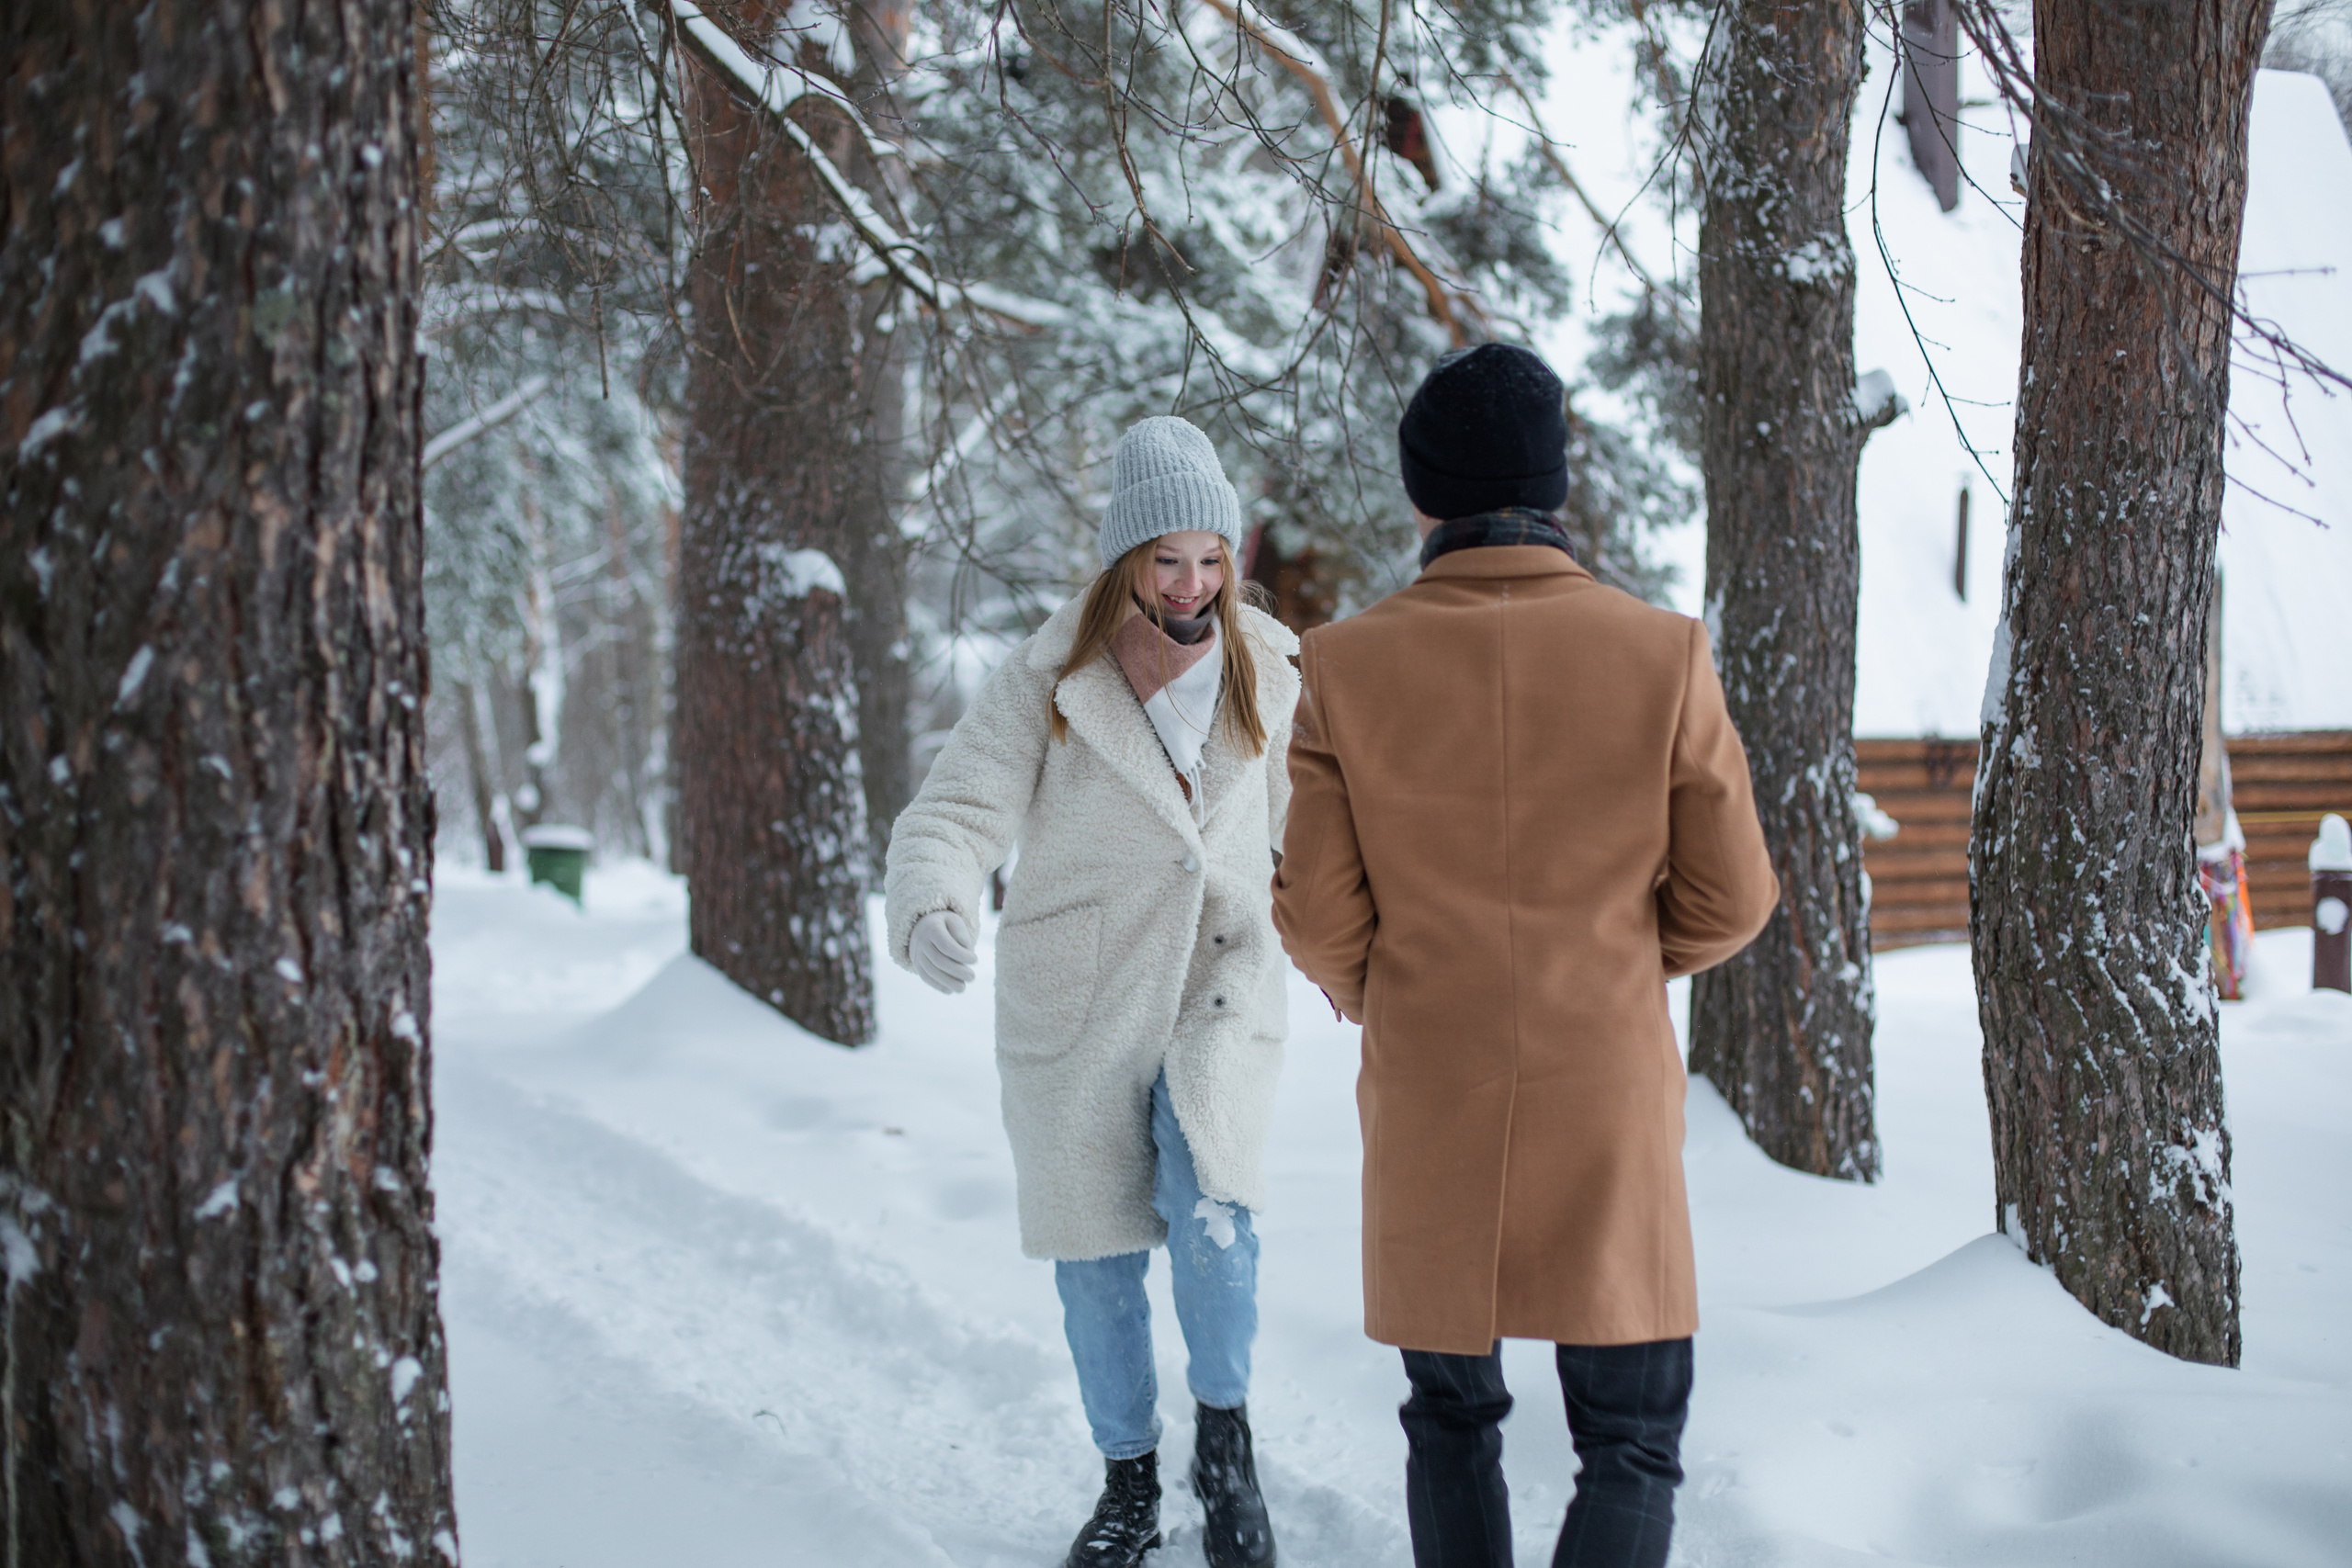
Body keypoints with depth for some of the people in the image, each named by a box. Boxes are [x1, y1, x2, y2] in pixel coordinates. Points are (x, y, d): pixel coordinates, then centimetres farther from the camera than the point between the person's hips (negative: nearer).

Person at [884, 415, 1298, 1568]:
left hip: (1218, 996, 1)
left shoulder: (1268, 673, 0)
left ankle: (1225, 1440, 6)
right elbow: (955, 813, -17)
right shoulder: (1047, 682, -9)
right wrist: (931, 910, -37)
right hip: (1075, 1013, 0)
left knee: (1210, 1212, -21)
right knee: (1096, 1259, 8)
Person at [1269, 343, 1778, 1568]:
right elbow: (1728, 898, -2)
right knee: (1632, 1441, 11)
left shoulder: (1348, 665, -9)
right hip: (1605, 1097, -1)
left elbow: (1319, 916, -5)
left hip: (1426, 1101, 1)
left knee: (1451, 1418, 20)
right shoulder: (1662, 655, -9)